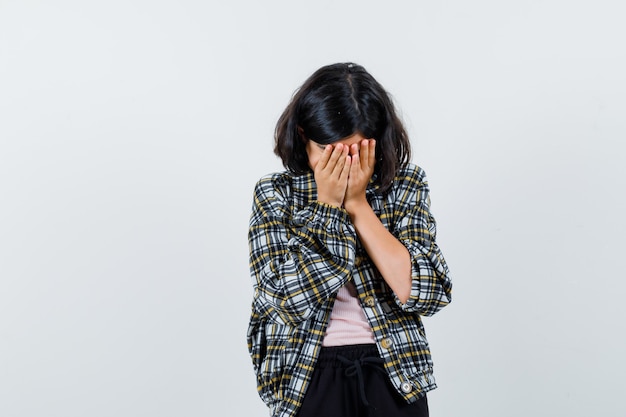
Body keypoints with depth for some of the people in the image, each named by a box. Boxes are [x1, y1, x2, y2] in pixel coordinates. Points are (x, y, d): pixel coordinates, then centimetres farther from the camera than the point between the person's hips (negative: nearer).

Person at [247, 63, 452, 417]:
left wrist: (358, 203, -15)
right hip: (309, 379, -1)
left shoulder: (405, 185, -3)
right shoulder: (275, 194, -4)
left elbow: (426, 292, -15)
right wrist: (327, 204, -17)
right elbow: (291, 298, -16)